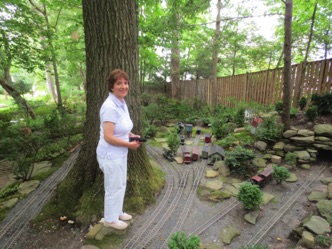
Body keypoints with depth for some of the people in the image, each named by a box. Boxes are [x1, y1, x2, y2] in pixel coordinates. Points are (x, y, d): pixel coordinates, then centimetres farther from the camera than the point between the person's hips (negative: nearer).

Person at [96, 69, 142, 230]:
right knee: (114, 188, 12)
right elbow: (109, 137, -27)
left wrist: (132, 135, 2)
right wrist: (130, 144, -17)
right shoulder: (110, 106, -25)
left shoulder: (122, 103, 4)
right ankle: (110, 219, 37)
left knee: (121, 185, 24)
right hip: (111, 155, -9)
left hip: (120, 154, 9)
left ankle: (117, 212, 47)